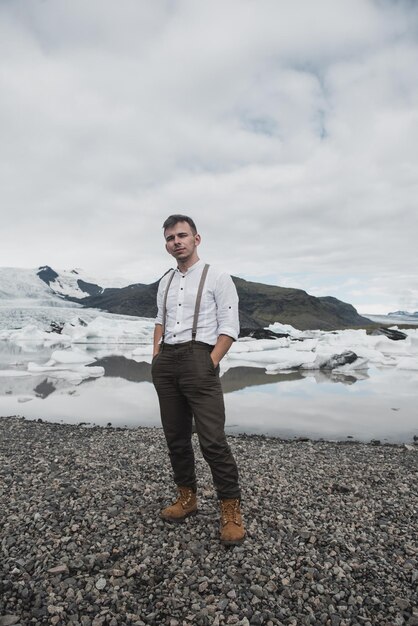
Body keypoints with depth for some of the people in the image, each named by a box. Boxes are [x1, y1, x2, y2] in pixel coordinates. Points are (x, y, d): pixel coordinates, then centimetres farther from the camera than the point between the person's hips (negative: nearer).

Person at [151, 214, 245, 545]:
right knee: (176, 436, 12)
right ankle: (187, 497, 28)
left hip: (199, 359, -6)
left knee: (212, 439, -9)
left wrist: (211, 363, -15)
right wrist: (156, 357, 11)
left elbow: (229, 327, -6)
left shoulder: (217, 278, -1)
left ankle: (231, 509, 7)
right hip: (166, 362, 6)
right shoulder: (165, 282, 18)